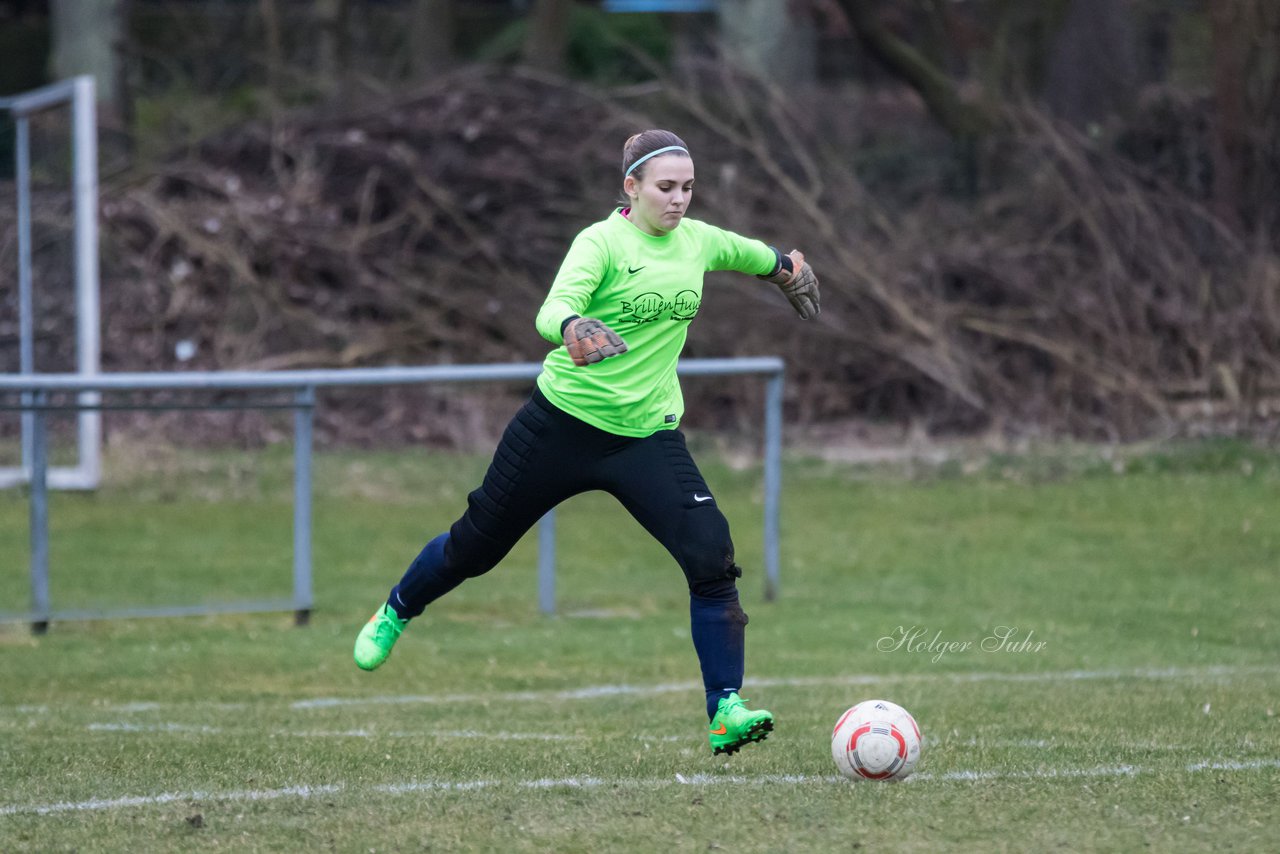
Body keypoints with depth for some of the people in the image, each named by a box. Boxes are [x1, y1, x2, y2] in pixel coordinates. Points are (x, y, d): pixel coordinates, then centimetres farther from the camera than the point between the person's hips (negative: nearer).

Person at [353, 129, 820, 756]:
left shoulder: (698, 241, 1)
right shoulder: (602, 242, -16)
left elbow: (758, 257, 25)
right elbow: (552, 310, -34)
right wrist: (573, 328, -55)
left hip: (648, 436, 3)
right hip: (563, 422, -3)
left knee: (712, 559, -17)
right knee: (476, 542, 14)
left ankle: (726, 710, -14)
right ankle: (394, 616, 44)